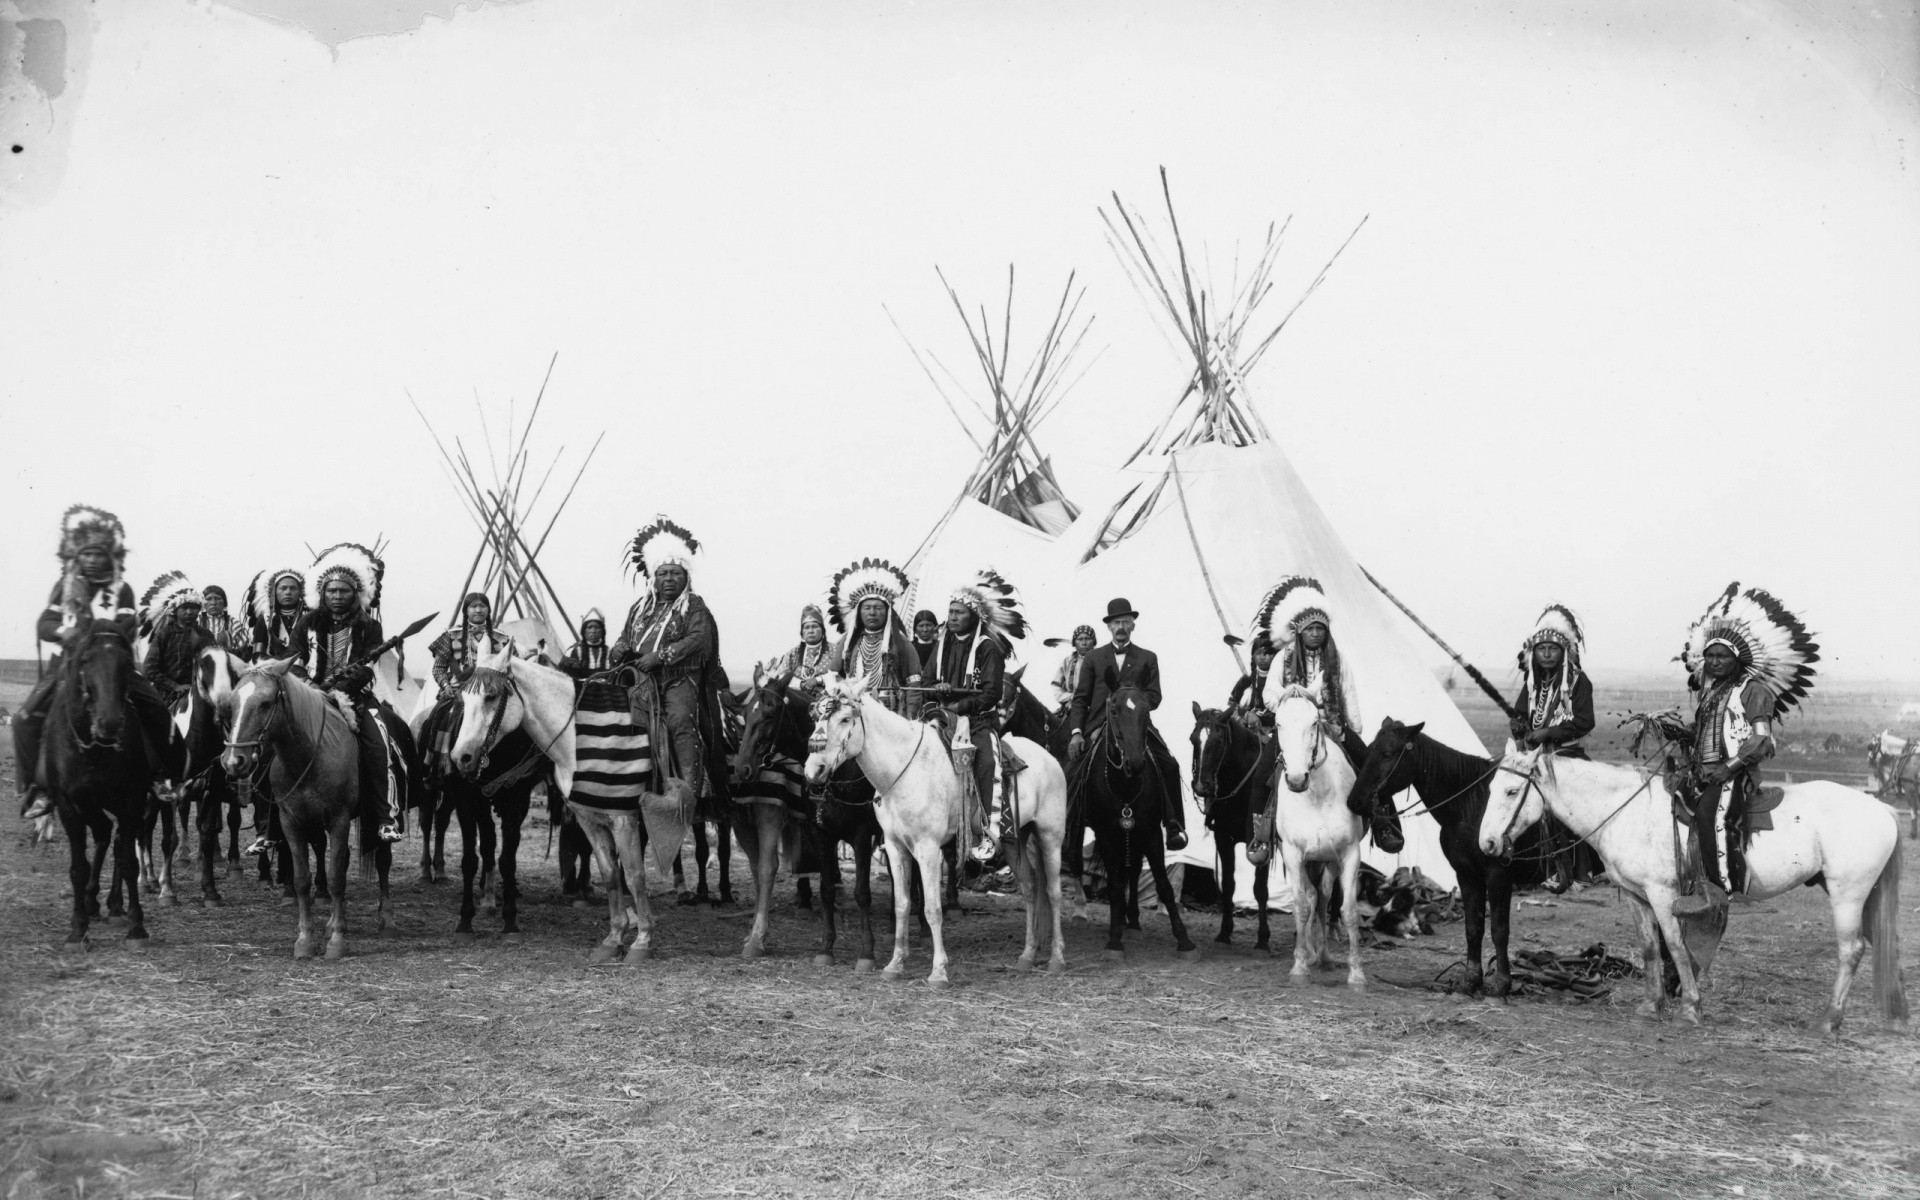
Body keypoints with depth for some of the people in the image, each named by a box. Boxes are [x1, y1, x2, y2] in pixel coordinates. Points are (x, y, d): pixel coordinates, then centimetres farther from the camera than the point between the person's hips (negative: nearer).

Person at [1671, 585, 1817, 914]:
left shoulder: (1753, 690, 0)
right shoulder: (1708, 691, 23)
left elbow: (1762, 741, -9)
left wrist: (1729, 766, -18)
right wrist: (1692, 766, 11)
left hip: (1736, 774, -9)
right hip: (1704, 773, 9)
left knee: (1711, 811, -35)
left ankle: (1718, 885, -38)